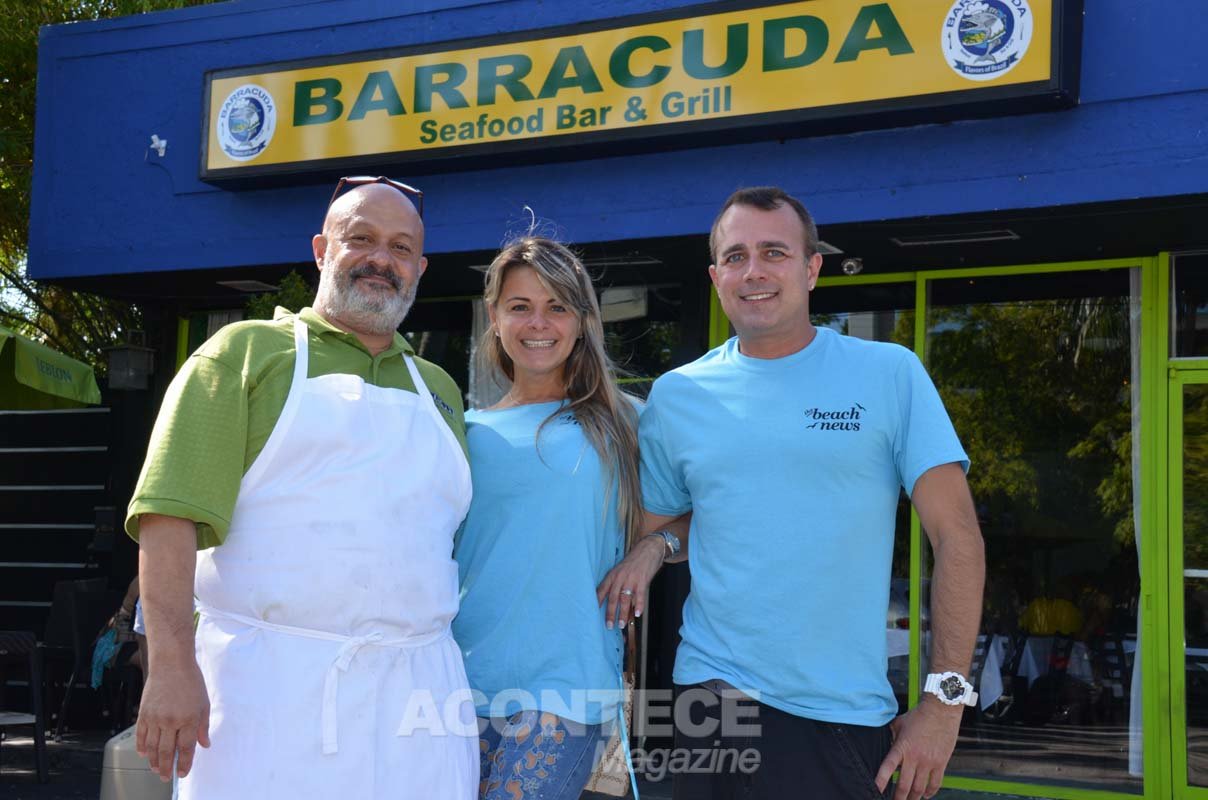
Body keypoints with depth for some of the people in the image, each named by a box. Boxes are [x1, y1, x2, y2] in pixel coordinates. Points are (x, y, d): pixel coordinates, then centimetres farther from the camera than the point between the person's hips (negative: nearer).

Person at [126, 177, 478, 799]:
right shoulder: (248, 352, 4)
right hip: (271, 690, -4)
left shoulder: (439, 390, 20)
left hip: (416, 696, 4)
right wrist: (172, 666, -16)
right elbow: (171, 513, -6)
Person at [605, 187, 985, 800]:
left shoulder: (889, 374, -2)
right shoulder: (676, 395, 5)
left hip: (850, 713, -1)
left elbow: (957, 538, -5)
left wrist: (945, 699, -9)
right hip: (717, 700, 2)